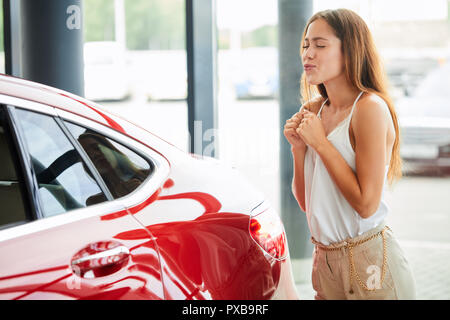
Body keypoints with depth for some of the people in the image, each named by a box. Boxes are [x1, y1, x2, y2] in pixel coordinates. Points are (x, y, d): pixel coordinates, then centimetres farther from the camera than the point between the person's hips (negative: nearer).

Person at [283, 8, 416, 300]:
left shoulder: (370, 107, -15)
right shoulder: (313, 110, 6)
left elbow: (366, 204, -21)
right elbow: (306, 202, 10)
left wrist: (321, 143, -17)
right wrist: (298, 148, -5)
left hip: (369, 261, -7)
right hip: (326, 261, 7)